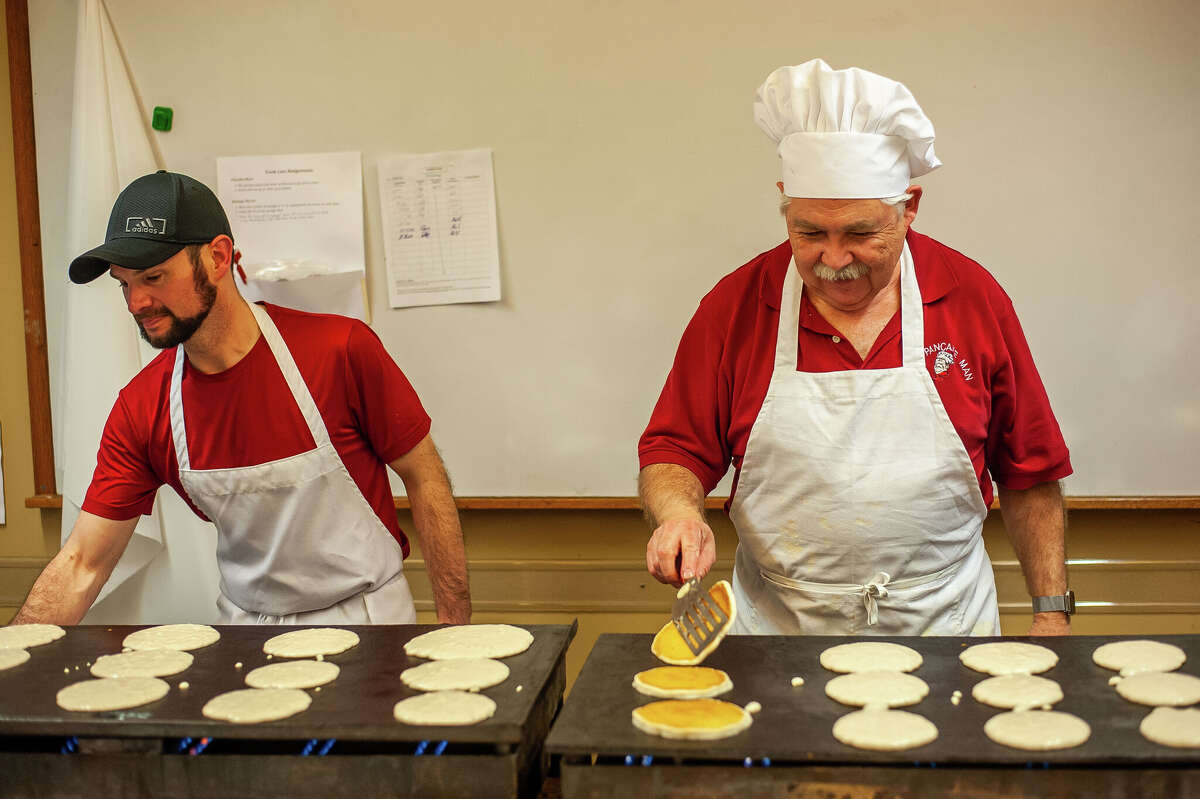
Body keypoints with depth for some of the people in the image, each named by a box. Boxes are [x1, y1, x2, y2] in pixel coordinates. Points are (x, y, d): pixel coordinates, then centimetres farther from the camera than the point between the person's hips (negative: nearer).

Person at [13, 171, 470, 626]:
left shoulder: (343, 351, -16)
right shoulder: (140, 410, -5)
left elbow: (424, 479, -6)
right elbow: (82, 564, -3)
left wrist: (454, 623, -8)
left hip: (369, 622, -3)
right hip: (246, 626, 4)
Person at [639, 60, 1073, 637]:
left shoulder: (974, 299, -4)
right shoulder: (734, 306, -4)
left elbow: (1029, 476, 3)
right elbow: (672, 453, 3)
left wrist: (1052, 611, 0)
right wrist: (679, 513, -19)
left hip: (943, 633, 1)